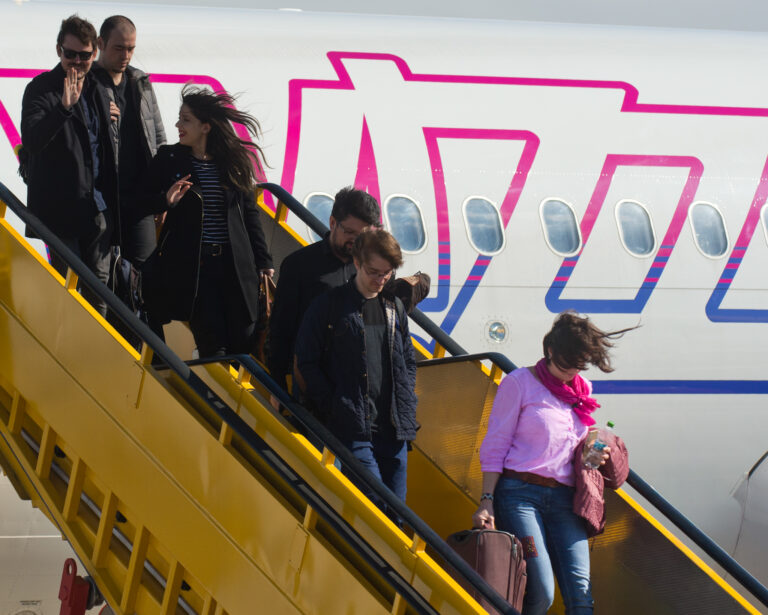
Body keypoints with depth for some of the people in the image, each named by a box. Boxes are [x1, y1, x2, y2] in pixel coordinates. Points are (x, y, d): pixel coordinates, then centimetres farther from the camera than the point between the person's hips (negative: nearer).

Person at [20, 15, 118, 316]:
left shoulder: (97, 90, 12)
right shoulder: (41, 88, -8)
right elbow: (31, 140, -24)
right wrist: (64, 107, -37)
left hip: (97, 208, 6)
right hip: (61, 209, -6)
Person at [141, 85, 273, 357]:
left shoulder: (235, 161, 6)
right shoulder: (168, 158, 4)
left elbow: (250, 213, 12)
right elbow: (145, 201, 9)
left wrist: (264, 263, 10)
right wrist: (167, 200, -14)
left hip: (235, 263, 2)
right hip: (191, 265, -2)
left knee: (245, 343, -3)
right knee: (213, 347, -9)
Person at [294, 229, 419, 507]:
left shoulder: (395, 307, 16)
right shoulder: (329, 306, 0)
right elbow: (306, 364, -1)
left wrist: (406, 406, 10)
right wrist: (333, 409, -8)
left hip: (394, 429, 5)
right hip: (353, 429, -5)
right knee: (372, 504, -16)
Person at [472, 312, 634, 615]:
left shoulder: (583, 390, 16)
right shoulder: (519, 383, 0)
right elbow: (495, 445, 0)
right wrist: (487, 501, -9)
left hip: (563, 499, 5)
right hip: (520, 494, -5)